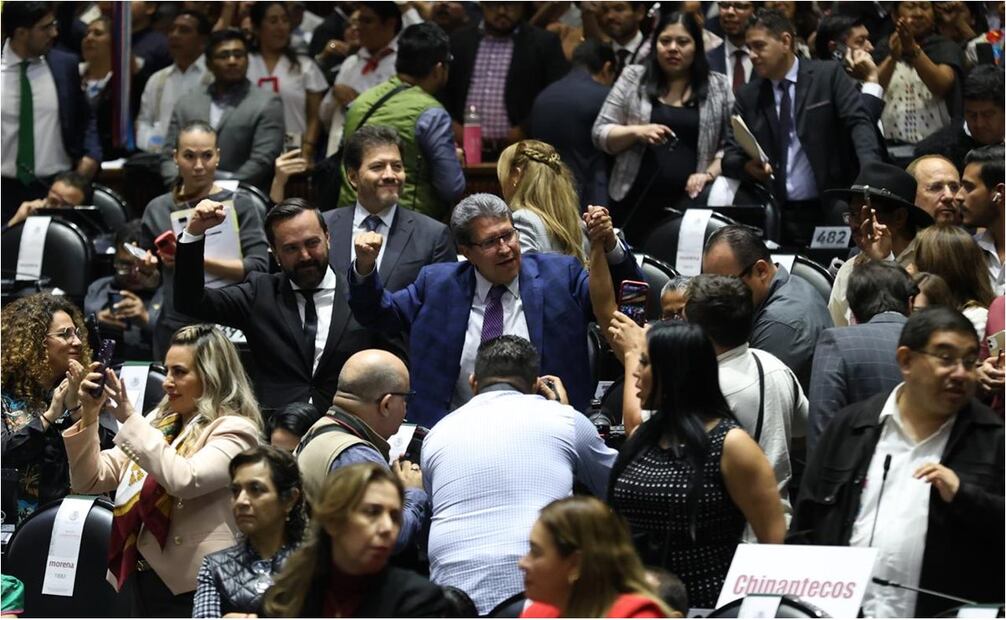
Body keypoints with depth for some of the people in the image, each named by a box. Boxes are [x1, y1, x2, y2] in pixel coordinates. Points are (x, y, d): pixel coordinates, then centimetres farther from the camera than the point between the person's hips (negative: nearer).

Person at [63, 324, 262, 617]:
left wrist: (129, 419, -22)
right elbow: (89, 480, 11)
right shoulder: (159, 422, 12)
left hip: (193, 588, -6)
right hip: (145, 581, 7)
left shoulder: (233, 430, -7)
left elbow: (184, 480, -25)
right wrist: (89, 415, -3)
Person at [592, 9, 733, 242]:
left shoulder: (718, 87, 7)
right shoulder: (633, 79, 8)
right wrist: (636, 131, -11)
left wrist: (709, 174, -10)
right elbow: (600, 133, 6)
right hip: (637, 201, 1)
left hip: (691, 204, -1)